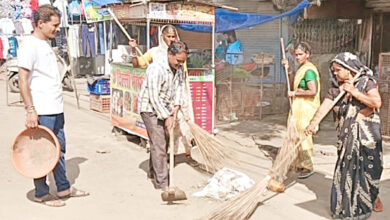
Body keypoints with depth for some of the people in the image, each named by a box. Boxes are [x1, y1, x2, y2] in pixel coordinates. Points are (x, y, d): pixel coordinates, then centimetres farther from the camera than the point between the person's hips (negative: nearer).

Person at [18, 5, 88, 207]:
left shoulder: (46, 44, 16)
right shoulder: (30, 45, -12)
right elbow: (23, 79, -17)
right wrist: (30, 110, -20)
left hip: (56, 109, 9)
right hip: (42, 112, -9)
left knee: (59, 150, 16)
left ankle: (63, 188, 28)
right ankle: (41, 194, 16)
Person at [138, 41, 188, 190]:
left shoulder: (179, 69, -1)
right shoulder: (156, 69, -26)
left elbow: (179, 89, -1)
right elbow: (154, 98, -26)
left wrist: (176, 109, -16)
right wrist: (166, 117, -24)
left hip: (164, 109, 8)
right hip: (150, 108, -8)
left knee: (161, 142, 17)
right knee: (159, 144, -10)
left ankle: (153, 171, 37)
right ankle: (161, 183, -5)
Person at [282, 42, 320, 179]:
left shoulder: (309, 70, -16)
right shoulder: (301, 68, 14)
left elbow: (313, 91, -25)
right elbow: (293, 86, 21)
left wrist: (295, 93, -15)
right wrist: (288, 69, 13)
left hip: (306, 109, -10)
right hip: (298, 108, 10)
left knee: (303, 137, -3)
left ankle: (308, 167, 9)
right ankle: (299, 164, 29)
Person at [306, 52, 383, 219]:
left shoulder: (367, 82, -5)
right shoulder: (336, 89, 3)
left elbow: (377, 103, -20)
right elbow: (324, 107, -12)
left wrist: (354, 91, -19)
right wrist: (313, 123, -28)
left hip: (367, 134, -3)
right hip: (345, 136, 3)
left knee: (368, 167, 5)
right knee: (345, 168, 6)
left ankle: (373, 197, 31)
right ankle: (347, 203, 23)